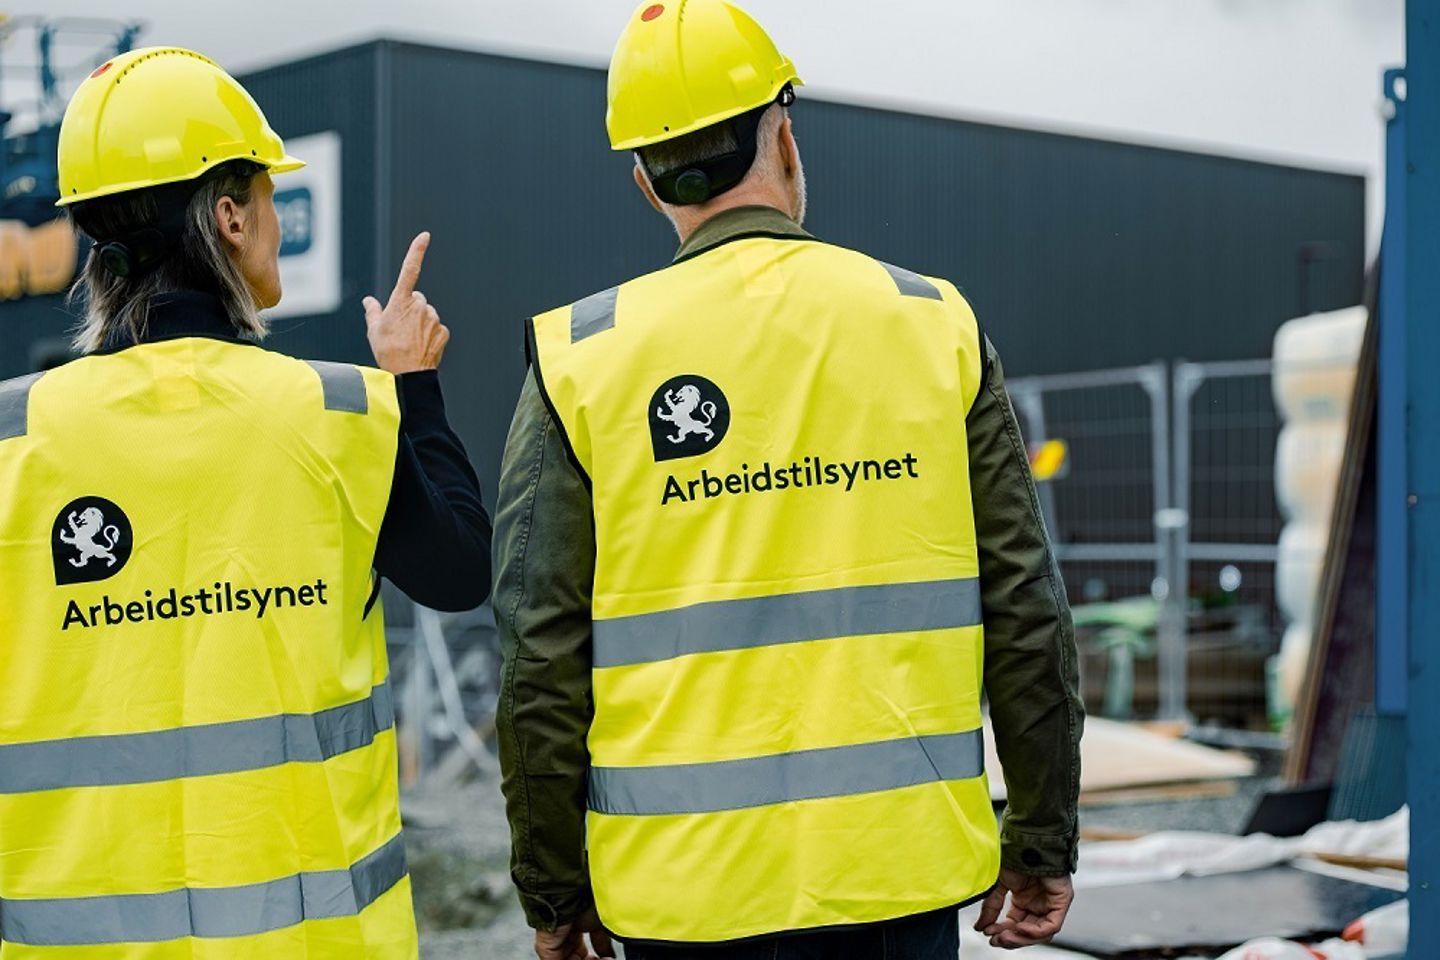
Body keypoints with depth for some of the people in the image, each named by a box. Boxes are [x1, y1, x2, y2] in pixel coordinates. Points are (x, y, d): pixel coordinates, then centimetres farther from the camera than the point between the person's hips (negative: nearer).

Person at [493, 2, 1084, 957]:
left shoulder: (581, 360, -3)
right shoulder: (934, 323, 0)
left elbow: (543, 657, -4)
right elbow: (1027, 617, 1)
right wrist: (1042, 842, 10)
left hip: (686, 883, 0)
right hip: (903, 868, 1)